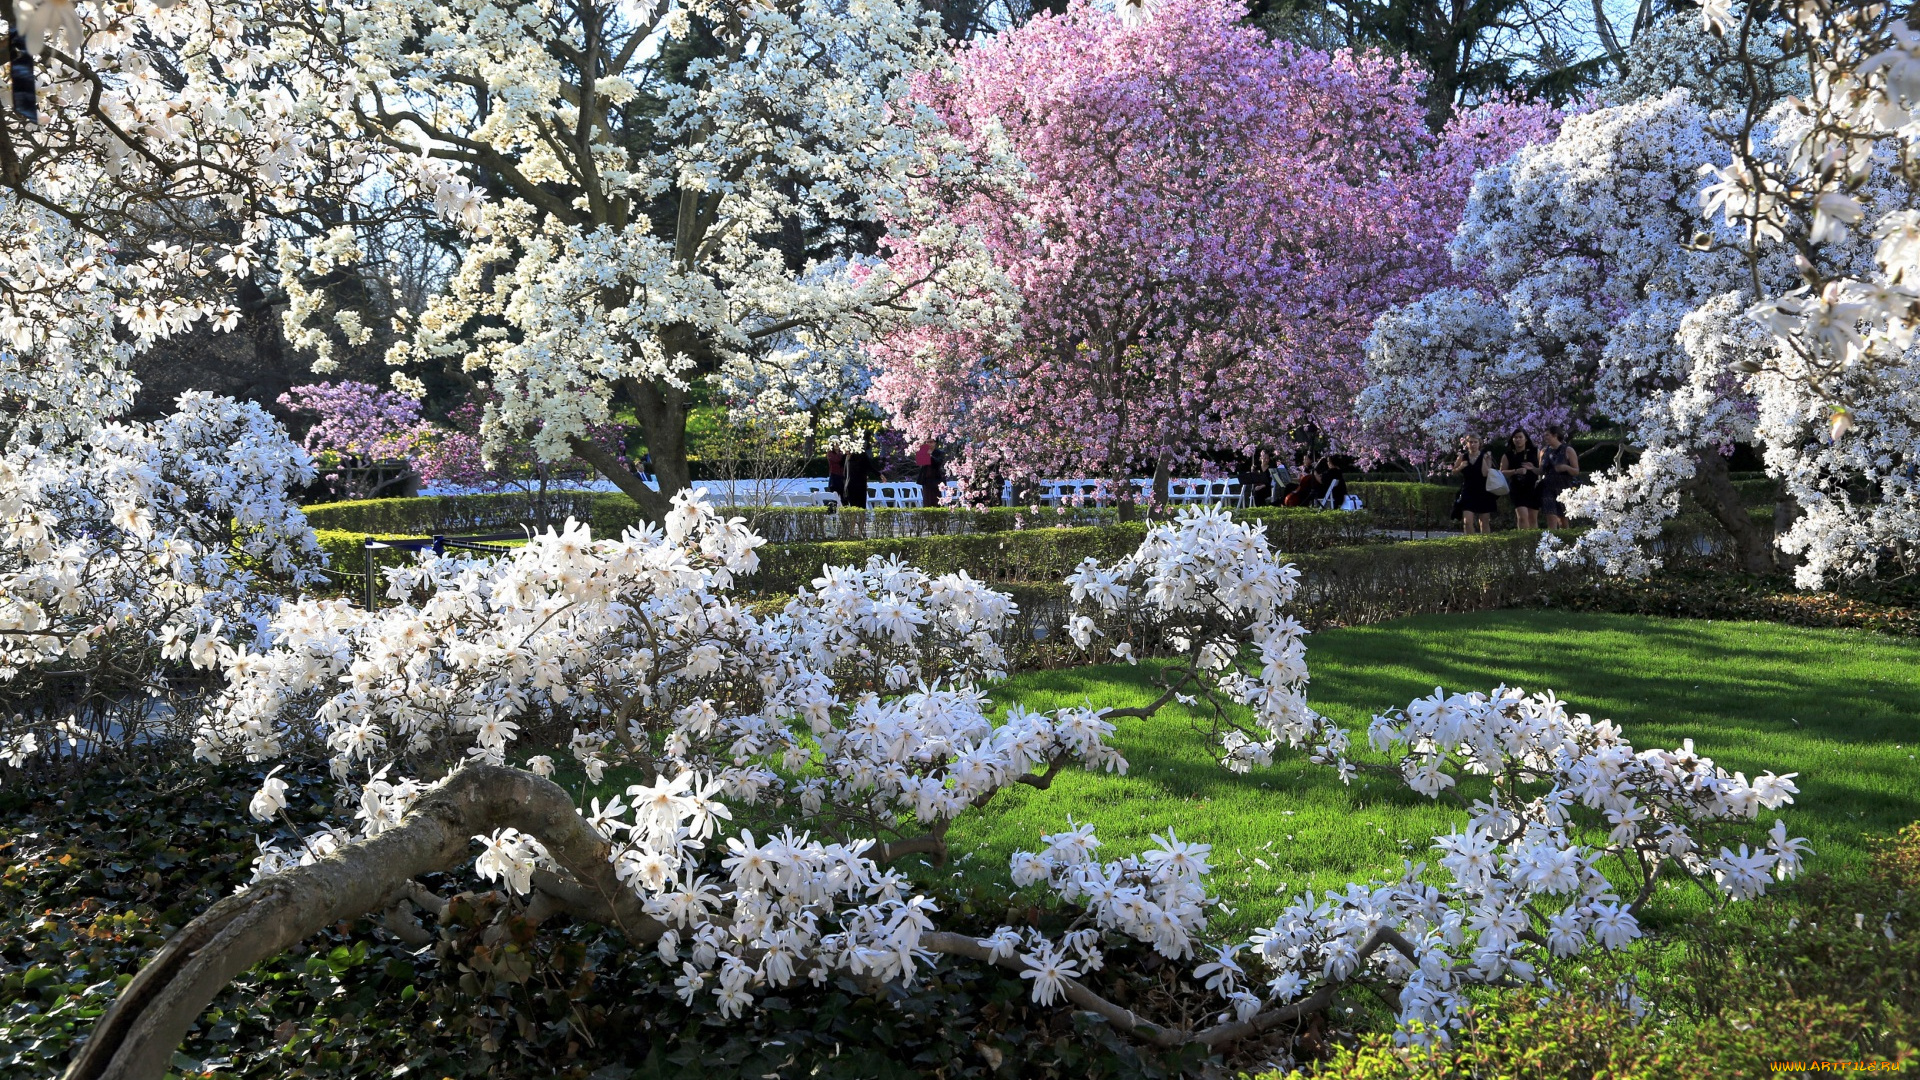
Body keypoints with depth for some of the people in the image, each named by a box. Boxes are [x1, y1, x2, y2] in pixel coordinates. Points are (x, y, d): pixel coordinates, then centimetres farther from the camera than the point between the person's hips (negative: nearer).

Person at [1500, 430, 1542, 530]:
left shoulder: (1535, 453, 8)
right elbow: (1502, 473, 1)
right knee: (1522, 516, -17)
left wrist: (1533, 468, -12)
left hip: (1533, 489, 2)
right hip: (1517, 490, -2)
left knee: (1533, 518, 6)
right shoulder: (1507, 456, 6)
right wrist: (1516, 471, -13)